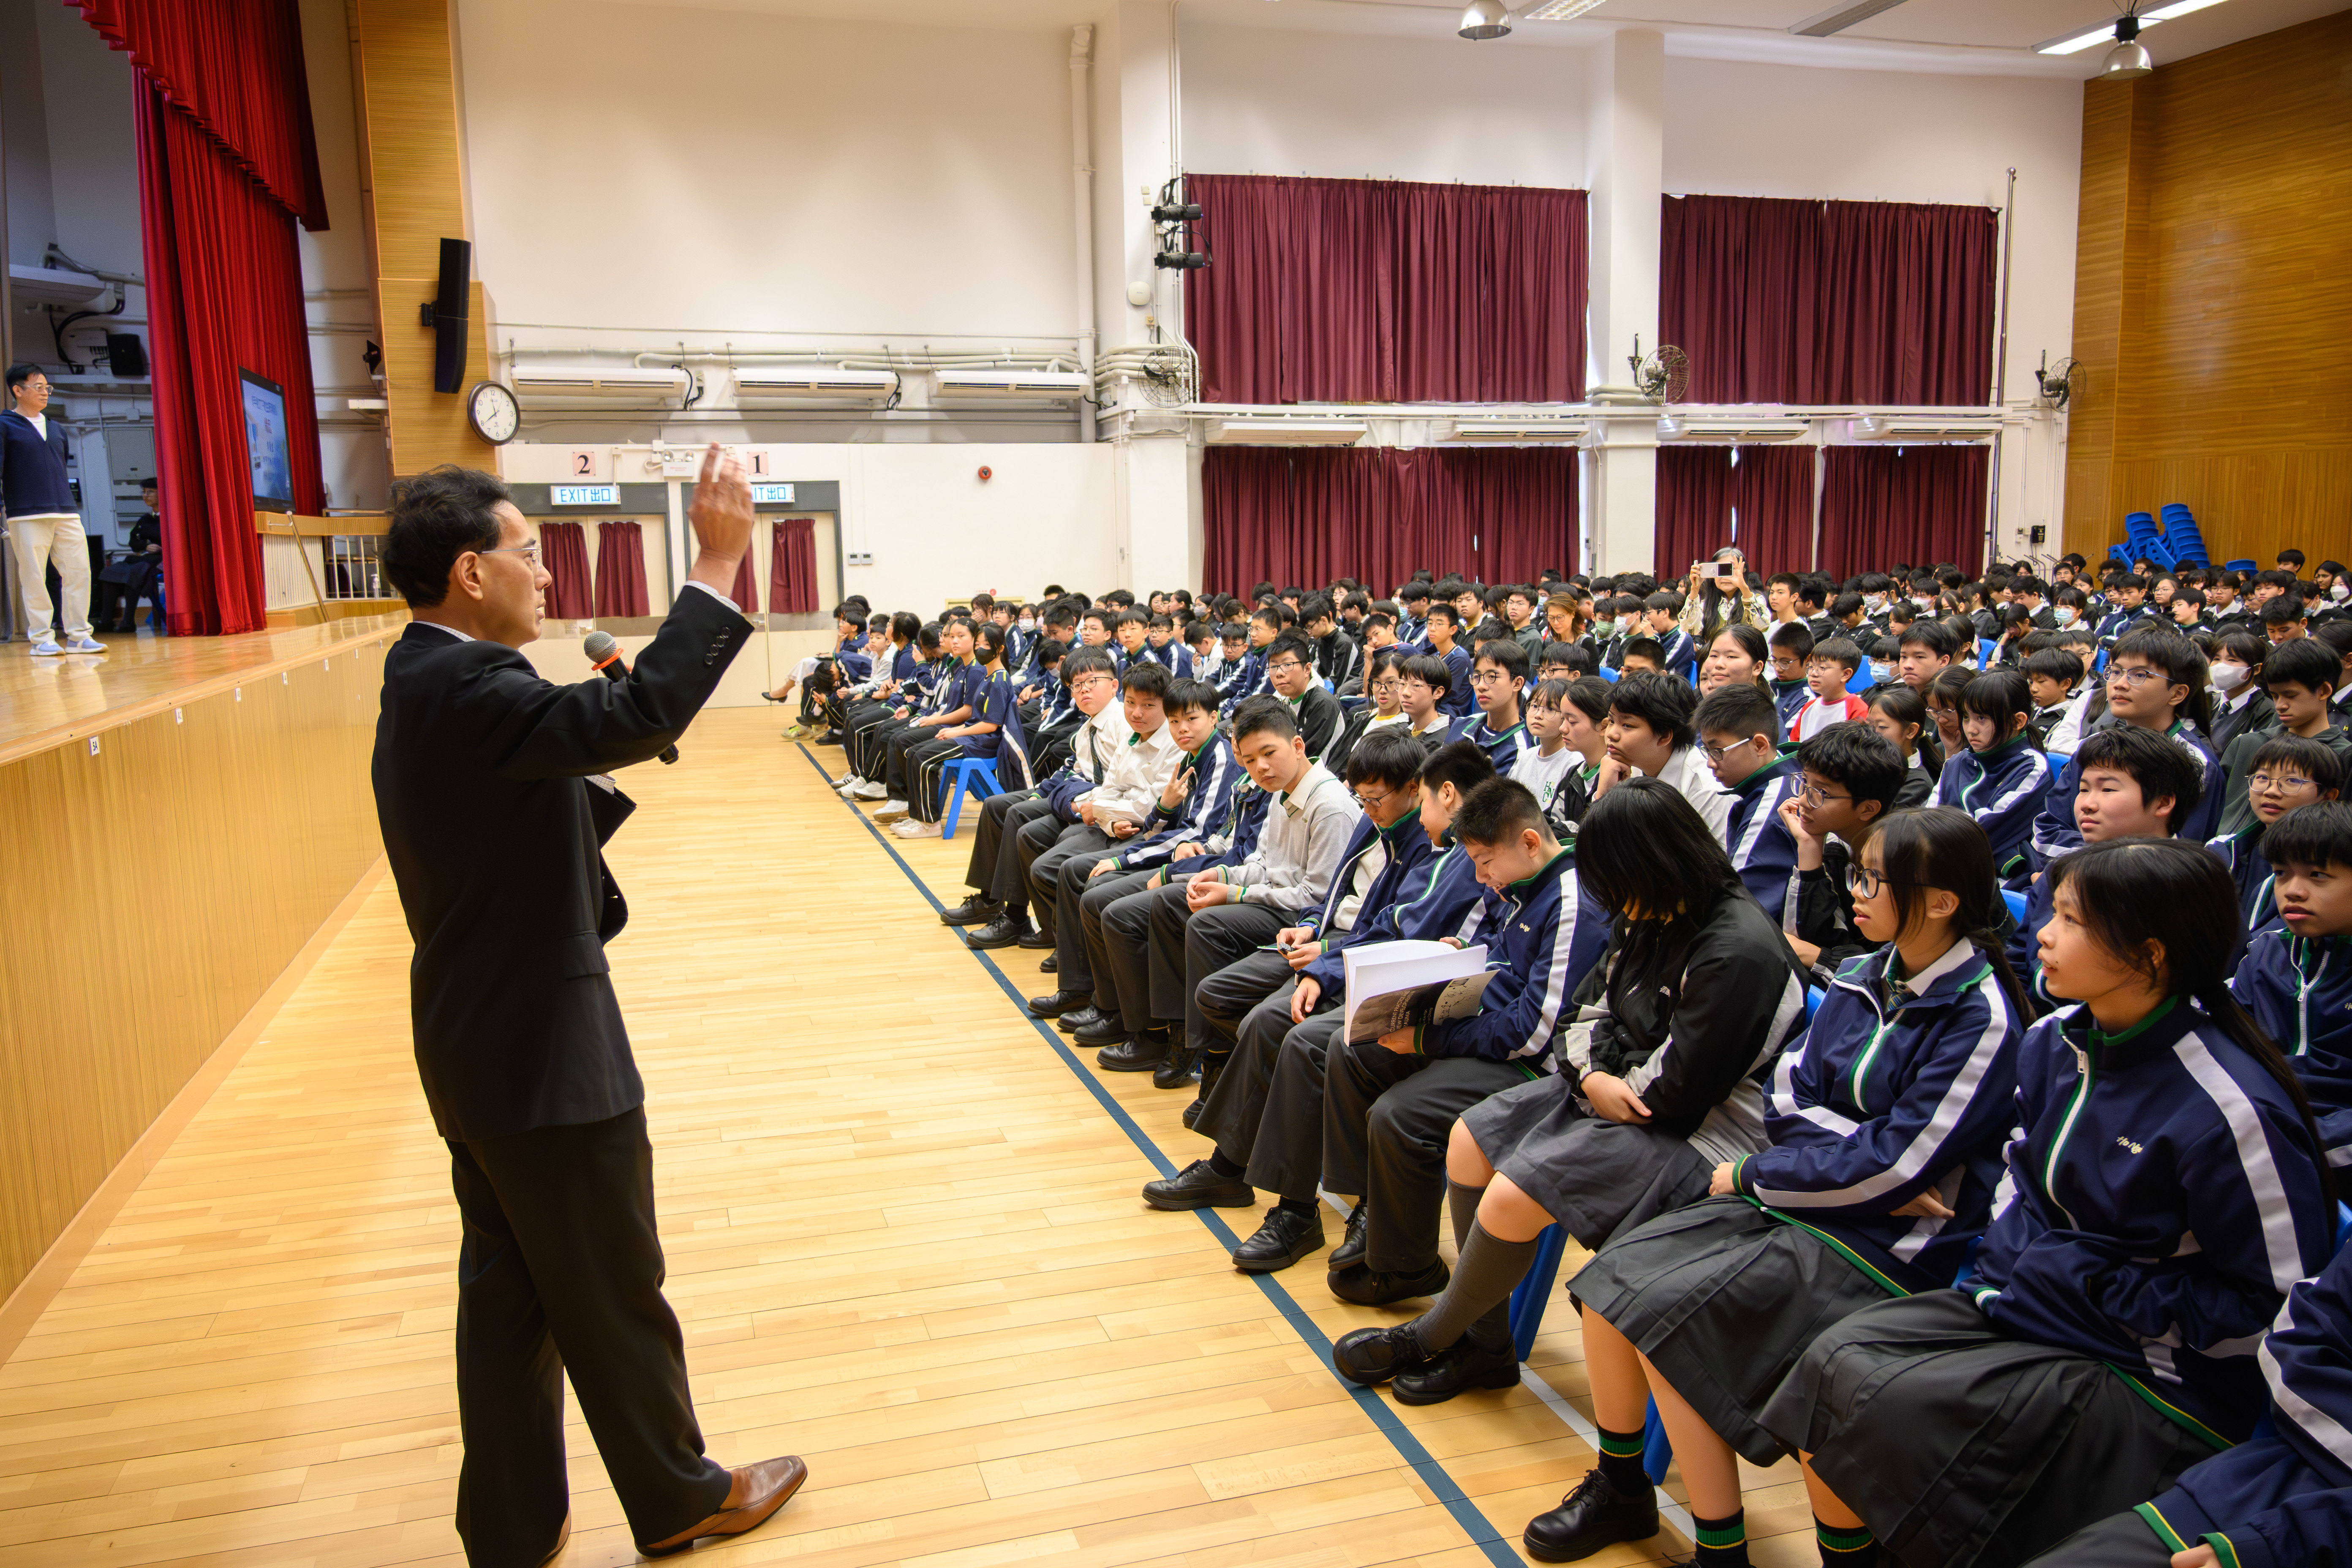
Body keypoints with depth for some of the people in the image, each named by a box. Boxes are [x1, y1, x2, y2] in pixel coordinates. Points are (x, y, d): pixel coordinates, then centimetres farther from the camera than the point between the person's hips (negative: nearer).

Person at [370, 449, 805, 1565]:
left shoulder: (426, 686, 10)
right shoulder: (465, 691, -23)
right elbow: (642, 712, -35)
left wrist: (599, 778, 5)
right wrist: (718, 563, -30)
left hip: (478, 1049, 10)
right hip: (545, 1055, -10)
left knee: (508, 1288, 18)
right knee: (615, 1294, 8)